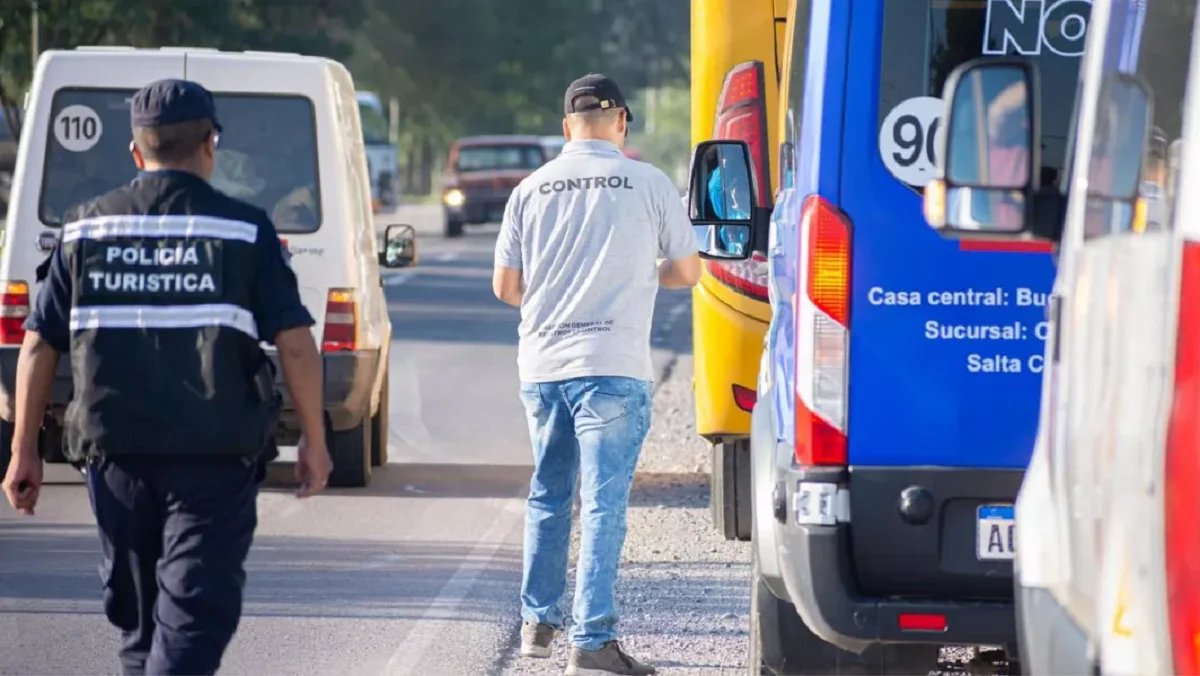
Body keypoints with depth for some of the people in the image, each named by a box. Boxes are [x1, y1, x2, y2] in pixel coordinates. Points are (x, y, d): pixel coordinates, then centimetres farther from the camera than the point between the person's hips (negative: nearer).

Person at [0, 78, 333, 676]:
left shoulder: (86, 229, 5)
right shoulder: (243, 230, -2)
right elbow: (295, 344, -6)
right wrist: (314, 441, 3)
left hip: (114, 450, 3)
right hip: (214, 455, -3)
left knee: (136, 611, 16)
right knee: (197, 605, -6)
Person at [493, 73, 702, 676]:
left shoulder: (532, 189, 6)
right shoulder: (648, 184, -3)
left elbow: (505, 286, 9)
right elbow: (687, 273, 5)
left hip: (541, 365, 4)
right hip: (612, 366, -4)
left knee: (548, 496, 19)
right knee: (603, 503, -5)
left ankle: (537, 623, 26)